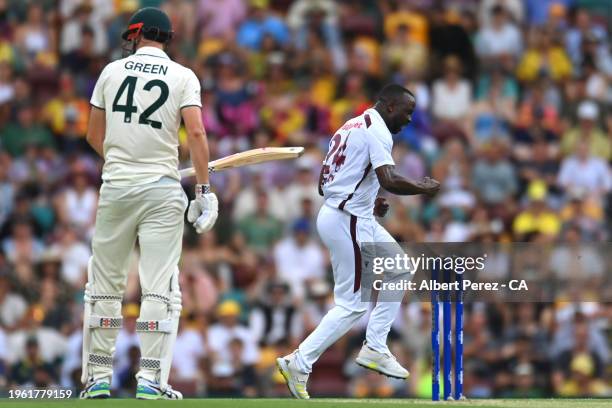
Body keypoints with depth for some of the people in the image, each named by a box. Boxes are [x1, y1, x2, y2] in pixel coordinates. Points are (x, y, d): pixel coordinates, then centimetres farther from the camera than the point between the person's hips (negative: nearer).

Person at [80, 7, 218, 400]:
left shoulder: (112, 71, 7)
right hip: (163, 190, -2)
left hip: (115, 188, 2)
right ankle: (151, 382, -8)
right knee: (160, 287, -1)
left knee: (105, 284, 10)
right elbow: (196, 133, -11)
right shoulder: (183, 77, 1)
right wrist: (204, 190, -9)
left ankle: (98, 379, 11)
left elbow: (94, 135, 13)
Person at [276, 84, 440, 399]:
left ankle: (374, 349, 16)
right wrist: (424, 188, -10)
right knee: (352, 304, -7)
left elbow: (323, 185, 21)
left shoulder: (351, 127, 18)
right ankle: (300, 363, -7)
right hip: (348, 222, -10)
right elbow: (389, 180, -26)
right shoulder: (377, 131, -11)